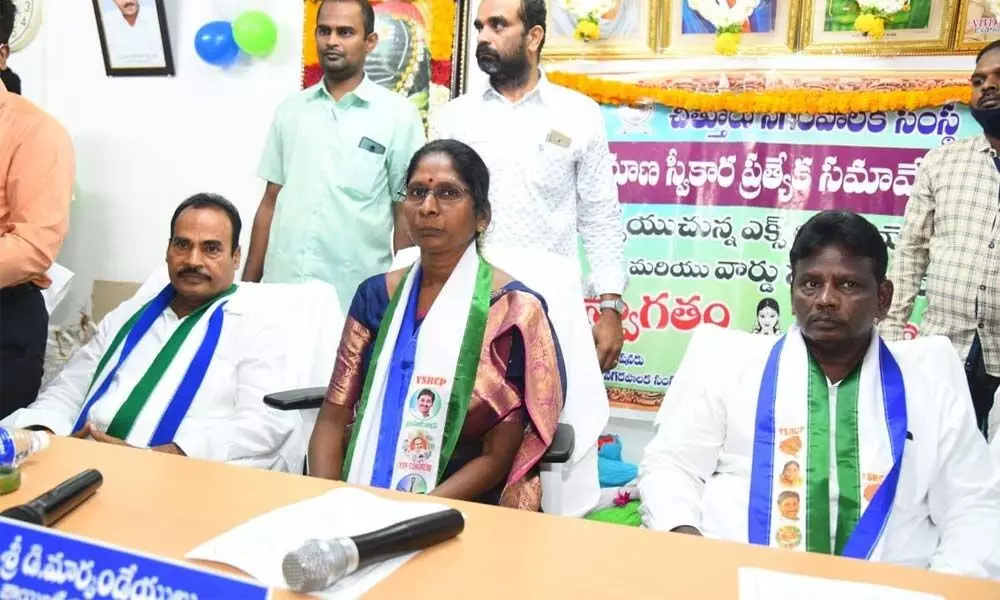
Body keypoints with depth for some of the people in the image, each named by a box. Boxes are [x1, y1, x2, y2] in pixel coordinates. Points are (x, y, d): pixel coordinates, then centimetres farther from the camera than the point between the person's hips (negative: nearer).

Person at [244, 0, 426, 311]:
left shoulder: (398, 114, -2)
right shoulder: (290, 109, 9)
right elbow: (271, 200, 12)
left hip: (356, 296, -3)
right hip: (282, 286, 3)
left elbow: (407, 213, -1)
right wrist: (248, 282, 9)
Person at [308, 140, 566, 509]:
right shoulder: (375, 296, 6)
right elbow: (334, 417, 5)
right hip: (363, 497, 3)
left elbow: (498, 457, -9)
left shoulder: (514, 310, -8)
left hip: (465, 510, -3)